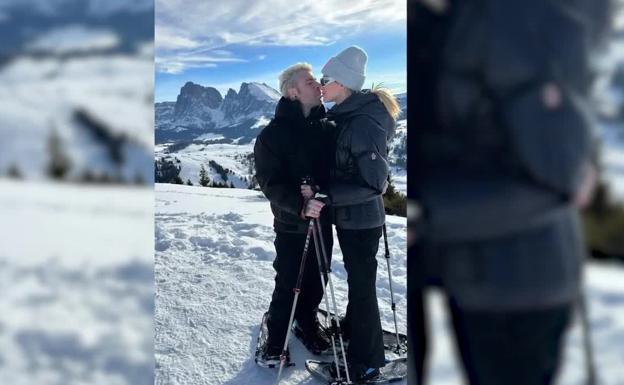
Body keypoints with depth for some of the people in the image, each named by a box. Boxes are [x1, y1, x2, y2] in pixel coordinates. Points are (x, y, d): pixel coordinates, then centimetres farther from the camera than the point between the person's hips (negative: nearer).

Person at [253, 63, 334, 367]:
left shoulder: (324, 125, 6)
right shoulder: (273, 134, -10)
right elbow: (270, 182, -17)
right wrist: (300, 205, -30)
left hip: (323, 220, 5)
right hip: (292, 224, -5)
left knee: (316, 280, 16)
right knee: (288, 284, 3)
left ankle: (307, 322, 38)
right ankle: (276, 337, 21)